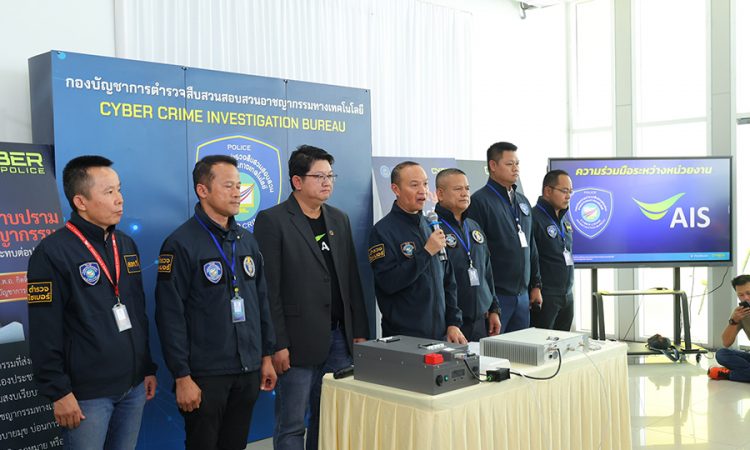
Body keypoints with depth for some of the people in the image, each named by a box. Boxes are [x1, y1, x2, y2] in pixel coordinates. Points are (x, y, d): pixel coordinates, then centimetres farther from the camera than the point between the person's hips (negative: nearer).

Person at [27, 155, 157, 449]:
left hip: (134, 386, 6)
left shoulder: (126, 245, 10)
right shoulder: (53, 252, -11)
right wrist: (59, 392, -13)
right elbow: (45, 333, -13)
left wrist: (148, 368, 14)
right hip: (88, 392, -6)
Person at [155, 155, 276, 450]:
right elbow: (170, 316, -13)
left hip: (248, 371, 6)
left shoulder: (247, 241, 10)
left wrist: (266, 356, 11)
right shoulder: (181, 244, -10)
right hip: (206, 374, -6)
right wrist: (182, 377, -15)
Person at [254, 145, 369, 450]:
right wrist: (278, 345, -14)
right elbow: (269, 289, -11)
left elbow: (352, 280, 14)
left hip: (340, 338, 6)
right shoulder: (272, 220, -7)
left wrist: (359, 332, 10)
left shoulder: (339, 219, 13)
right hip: (298, 342, -6)